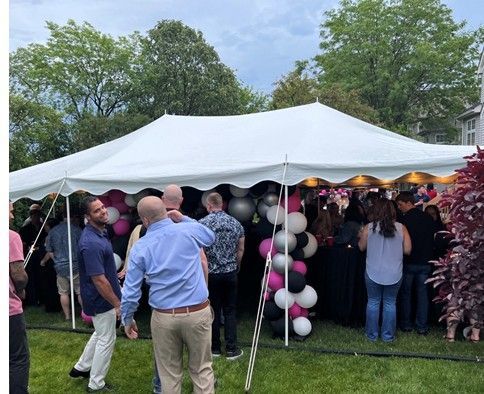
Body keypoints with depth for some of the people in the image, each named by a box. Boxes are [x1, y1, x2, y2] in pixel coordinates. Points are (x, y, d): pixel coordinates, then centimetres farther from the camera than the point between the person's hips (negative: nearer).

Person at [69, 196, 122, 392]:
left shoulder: (100, 232, 2)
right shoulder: (91, 243, -30)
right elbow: (99, 280, -28)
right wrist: (118, 304, -22)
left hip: (100, 298, 10)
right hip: (102, 300, -9)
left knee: (100, 333, 27)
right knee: (107, 339, 7)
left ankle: (82, 367, 43)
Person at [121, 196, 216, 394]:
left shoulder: (140, 247, -4)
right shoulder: (190, 230, -4)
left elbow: (130, 291, -2)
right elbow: (211, 236, 20)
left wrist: (127, 319, 13)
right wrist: (184, 219, 19)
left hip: (164, 317, 0)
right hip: (198, 313, 0)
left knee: (169, 373, 16)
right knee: (201, 368, 15)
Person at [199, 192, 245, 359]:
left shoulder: (202, 223, -10)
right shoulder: (235, 223, 1)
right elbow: (241, 249, 7)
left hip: (210, 273, -2)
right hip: (230, 273, 2)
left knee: (213, 311, 9)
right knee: (230, 311, 9)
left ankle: (215, 348, 20)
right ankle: (231, 349, 11)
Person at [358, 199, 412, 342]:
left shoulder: (369, 227, -8)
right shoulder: (401, 228, -6)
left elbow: (361, 247, 4)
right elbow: (407, 250, -3)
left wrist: (360, 238, 23)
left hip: (373, 273, -1)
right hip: (394, 274, 1)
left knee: (373, 302, 12)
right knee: (390, 304, 12)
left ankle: (372, 334, 21)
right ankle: (388, 335, 20)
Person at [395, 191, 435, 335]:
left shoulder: (404, 219, -17)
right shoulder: (428, 218, 1)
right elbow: (432, 239, 10)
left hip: (408, 262, -4)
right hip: (425, 262, 5)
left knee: (406, 293, 11)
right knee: (422, 293, 11)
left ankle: (406, 324, 18)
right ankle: (422, 326, 15)